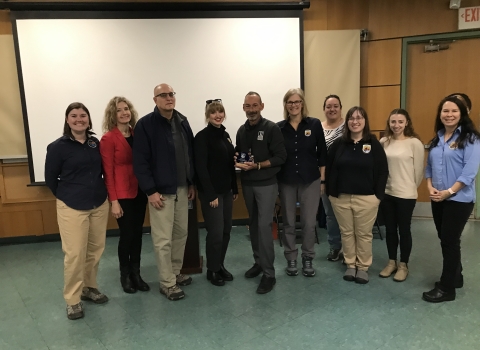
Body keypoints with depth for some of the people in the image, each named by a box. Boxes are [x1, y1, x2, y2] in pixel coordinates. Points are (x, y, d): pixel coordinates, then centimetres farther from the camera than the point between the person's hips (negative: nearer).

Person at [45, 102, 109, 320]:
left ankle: (89, 287, 31)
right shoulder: (58, 147, -8)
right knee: (75, 254, -1)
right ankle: (72, 299, 15)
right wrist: (66, 196, 8)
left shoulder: (96, 143, 3)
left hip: (99, 205, 4)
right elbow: (50, 178, 1)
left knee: (95, 250, 12)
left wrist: (98, 193, 11)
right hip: (72, 208, -4)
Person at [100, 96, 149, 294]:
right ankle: (125, 275, 24)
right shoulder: (108, 138, -9)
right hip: (122, 194, -5)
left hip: (140, 191, 5)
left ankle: (136, 273, 26)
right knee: (127, 234, 3)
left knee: (138, 233, 11)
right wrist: (113, 200, -13)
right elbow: (108, 172, -10)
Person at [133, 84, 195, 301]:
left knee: (181, 233, 14)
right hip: (161, 190, -6)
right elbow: (140, 161, -13)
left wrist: (192, 183, 10)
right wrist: (151, 191, -16)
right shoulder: (145, 124, -10)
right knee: (163, 239, 1)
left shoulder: (182, 122, 8)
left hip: (182, 188, 6)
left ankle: (176, 273, 32)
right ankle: (167, 283, 15)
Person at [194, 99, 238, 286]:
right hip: (211, 192, -7)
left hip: (226, 191, 7)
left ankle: (221, 265, 28)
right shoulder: (202, 136, -11)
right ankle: (212, 270, 17)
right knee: (215, 232, -1)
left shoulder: (225, 135, 12)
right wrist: (211, 194, -18)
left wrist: (235, 188, 13)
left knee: (226, 230, 12)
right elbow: (201, 168, -16)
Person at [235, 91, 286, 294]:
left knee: (264, 225, -8)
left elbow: (280, 157, -12)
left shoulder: (272, 128, -7)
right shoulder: (242, 130, 10)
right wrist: (238, 162, -6)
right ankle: (259, 262, 29)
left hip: (266, 184, -6)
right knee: (253, 224, 13)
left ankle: (269, 274, -1)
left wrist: (257, 165, -20)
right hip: (247, 184, 6)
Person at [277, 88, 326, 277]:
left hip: (310, 181, 0)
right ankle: (291, 259, 25)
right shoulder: (279, 127, -1)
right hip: (286, 181, 1)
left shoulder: (314, 124, -2)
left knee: (309, 222, 6)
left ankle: (307, 259, 23)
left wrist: (322, 179, 1)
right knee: (288, 223, 10)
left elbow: (322, 153, 2)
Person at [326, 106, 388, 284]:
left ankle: (363, 267, 25)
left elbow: (382, 171, -3)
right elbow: (329, 169, 5)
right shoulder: (338, 144, 3)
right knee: (346, 233, 12)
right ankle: (350, 265, 28)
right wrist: (330, 192, 1)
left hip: (366, 198, -2)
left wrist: (378, 194, -8)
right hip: (340, 197, 2)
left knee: (364, 234, 9)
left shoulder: (374, 144, -3)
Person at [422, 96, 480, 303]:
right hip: (437, 199, 6)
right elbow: (429, 167, 11)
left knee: (450, 241, 0)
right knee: (445, 240, 15)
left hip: (459, 199, -6)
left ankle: (446, 288, 12)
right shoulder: (437, 139, 10)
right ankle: (455, 277, 34)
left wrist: (449, 192, -19)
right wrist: (430, 188, -5)